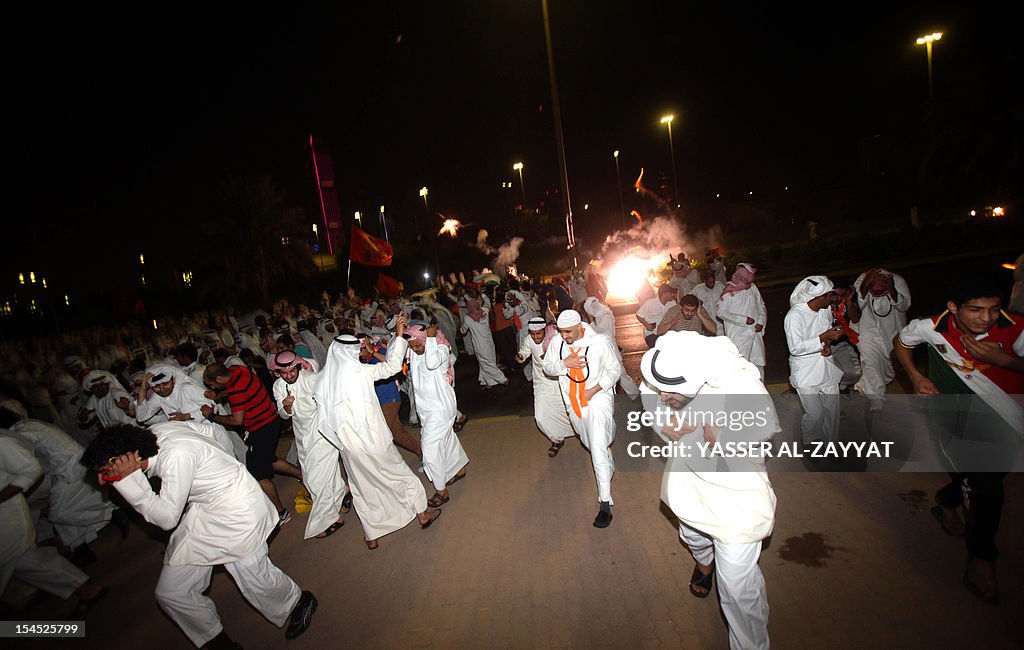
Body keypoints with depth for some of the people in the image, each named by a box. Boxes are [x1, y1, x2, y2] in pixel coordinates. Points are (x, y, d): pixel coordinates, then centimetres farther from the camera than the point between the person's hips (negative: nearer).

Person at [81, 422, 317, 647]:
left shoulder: (176, 456, -33)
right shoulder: (153, 431, -8)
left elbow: (166, 518, -25)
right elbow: (207, 428, 9)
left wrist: (129, 479, -26)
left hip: (236, 511, -9)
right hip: (203, 511, 9)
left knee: (256, 579, 6)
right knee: (170, 592, 7)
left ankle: (299, 603, 36)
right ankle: (215, 638, 28)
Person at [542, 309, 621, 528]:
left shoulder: (600, 342, -18)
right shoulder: (558, 343, -6)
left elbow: (614, 370, -9)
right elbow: (548, 368, 0)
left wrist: (594, 390, -19)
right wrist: (564, 363, -21)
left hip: (597, 400, -5)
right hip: (573, 402, 5)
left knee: (598, 450, -12)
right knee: (591, 444, 24)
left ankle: (605, 503, -6)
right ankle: (610, 469, 53)